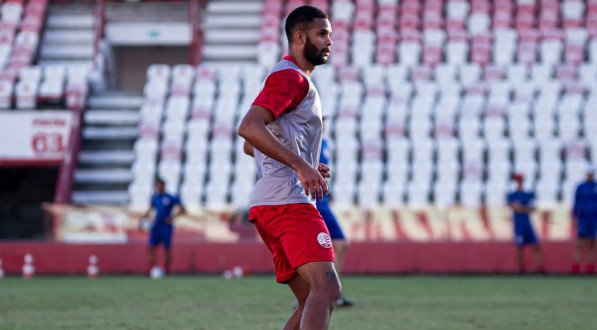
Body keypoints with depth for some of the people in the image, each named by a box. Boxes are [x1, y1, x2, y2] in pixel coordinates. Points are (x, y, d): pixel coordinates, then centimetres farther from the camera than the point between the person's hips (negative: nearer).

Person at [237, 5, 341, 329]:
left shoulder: (293, 79, 26)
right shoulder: (291, 77, -6)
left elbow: (250, 144, 32)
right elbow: (248, 127, -21)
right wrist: (299, 164, -24)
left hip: (269, 205, 11)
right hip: (289, 201, -11)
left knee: (313, 301, 9)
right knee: (327, 288, -23)